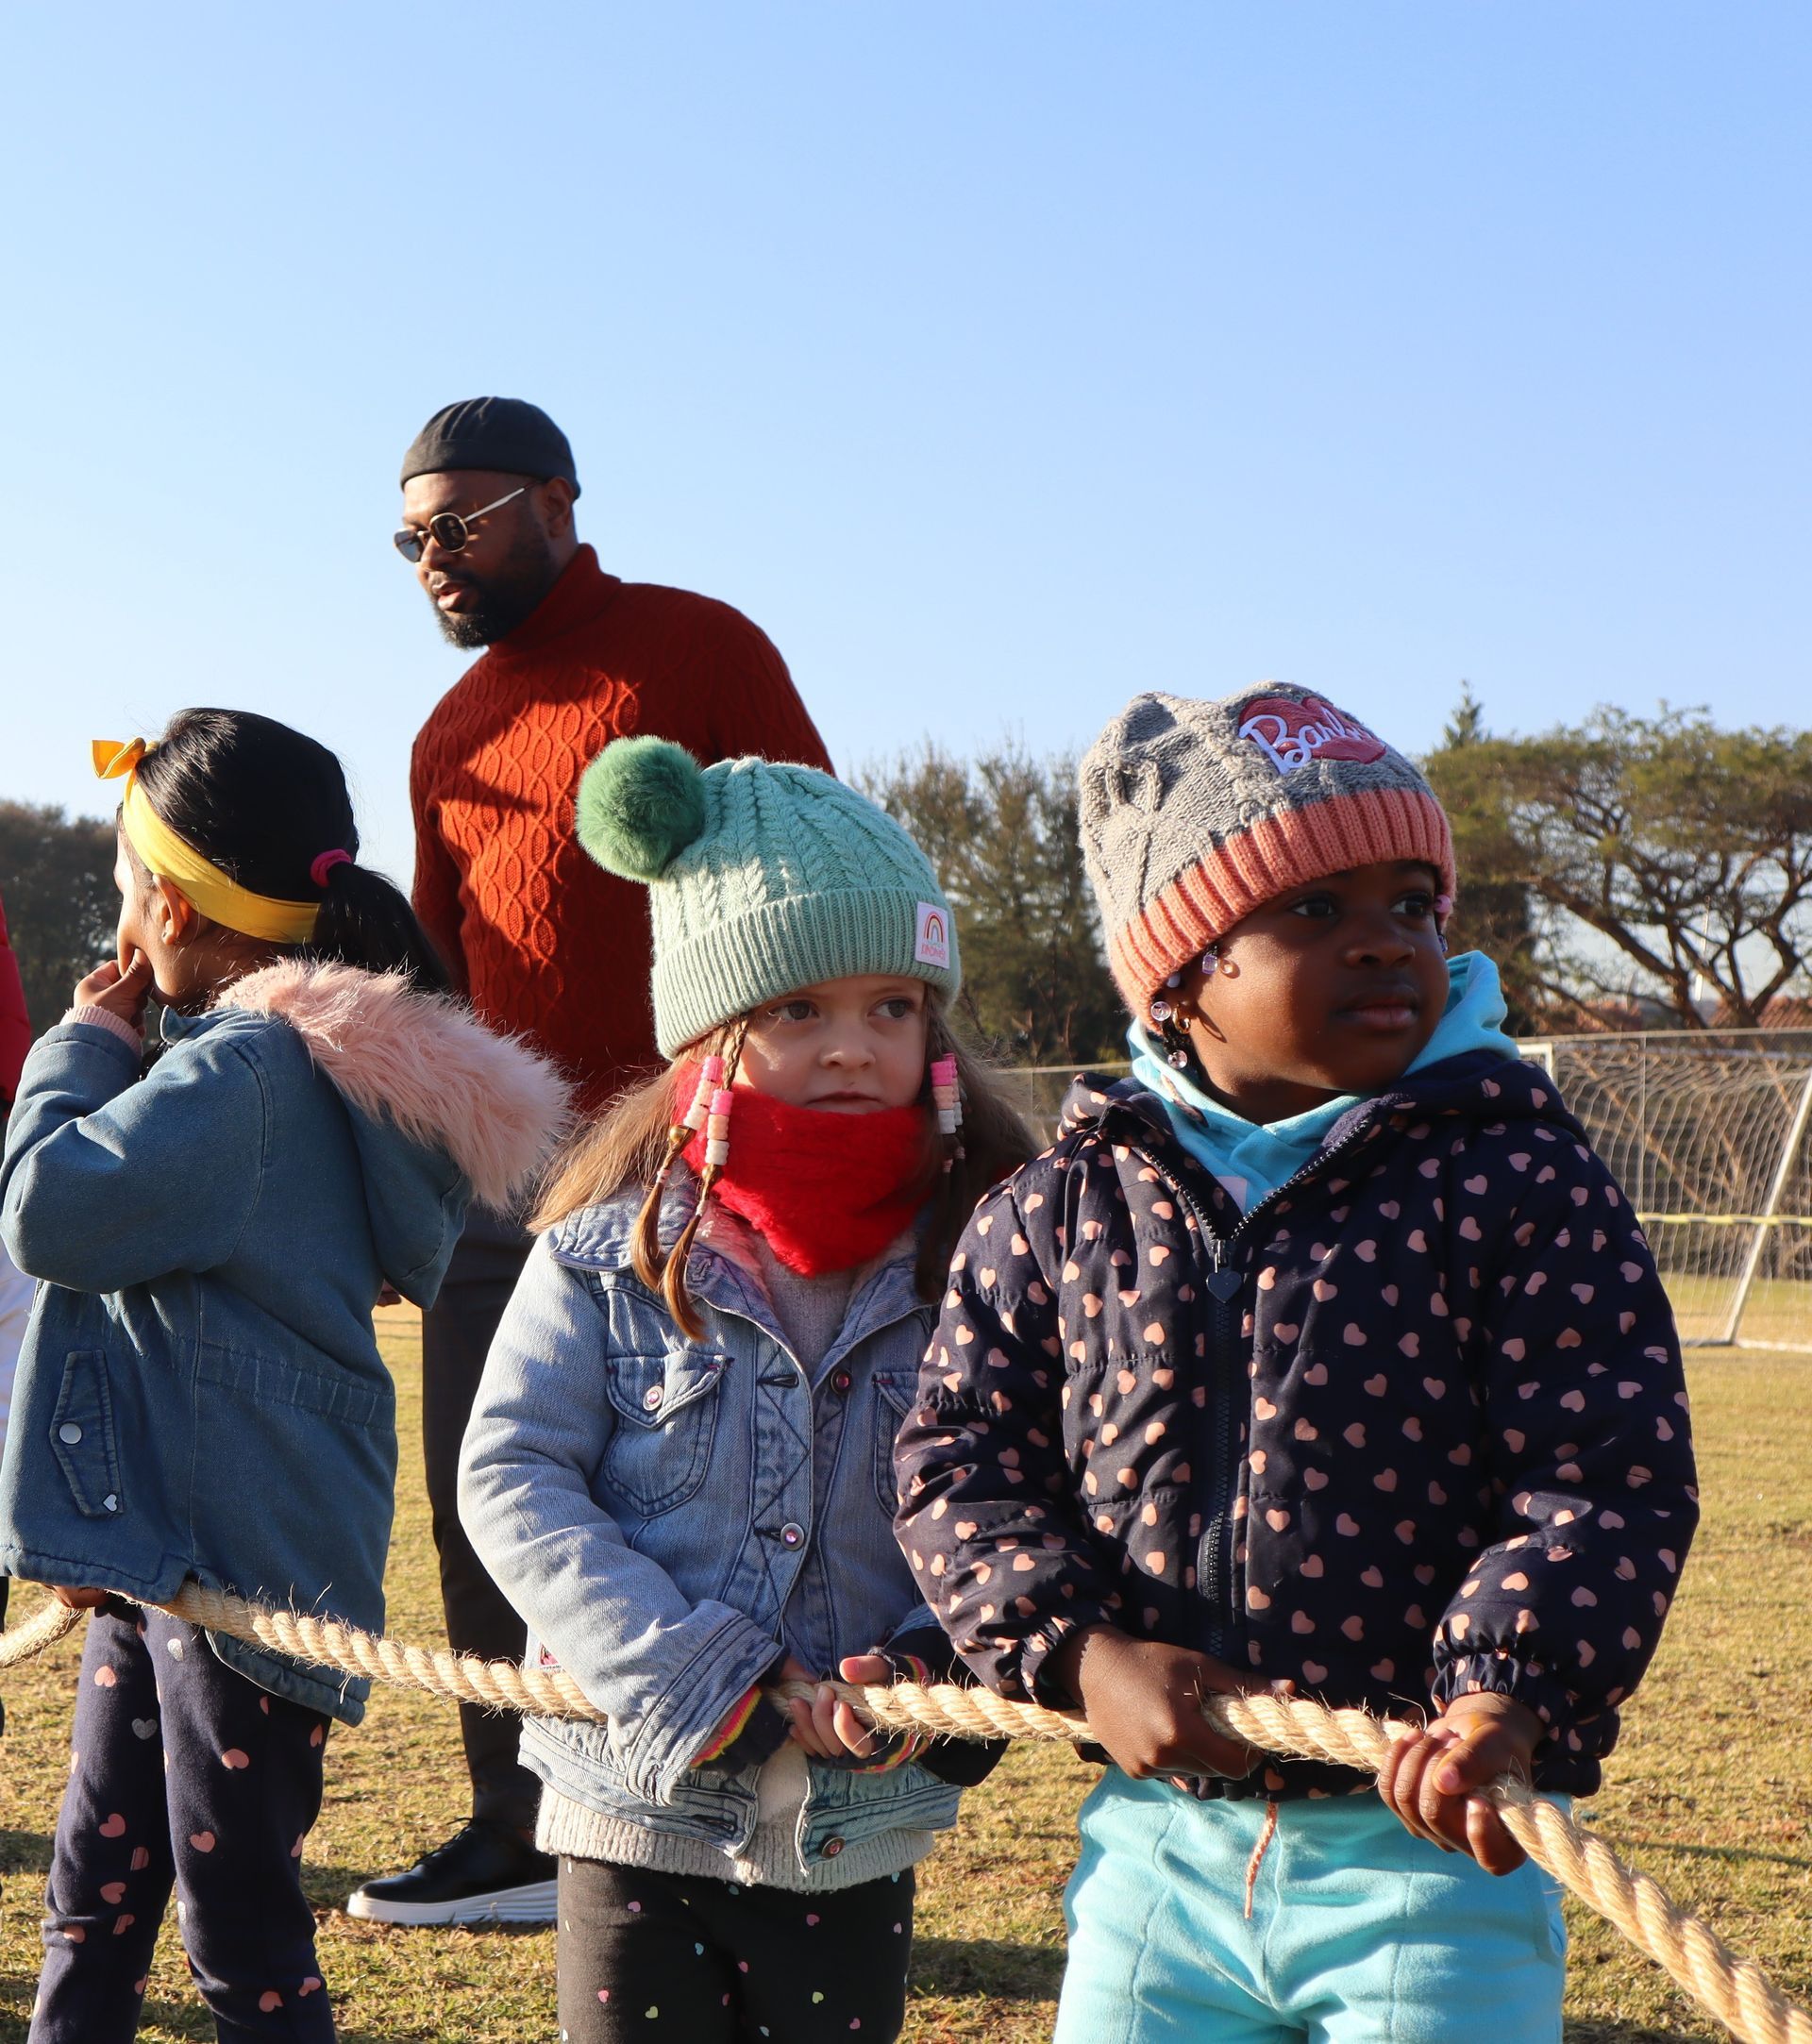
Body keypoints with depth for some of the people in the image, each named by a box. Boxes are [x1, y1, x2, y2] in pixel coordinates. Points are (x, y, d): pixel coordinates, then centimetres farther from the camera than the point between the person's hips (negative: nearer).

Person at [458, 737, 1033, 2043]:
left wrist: (931, 1656, -17)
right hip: (639, 1801, -1)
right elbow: (511, 1475, -10)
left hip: (861, 1825, 2)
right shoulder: (616, 1246, -7)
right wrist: (695, 1678, -17)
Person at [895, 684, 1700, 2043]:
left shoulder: (1518, 1183, -6)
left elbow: (1610, 1471, -11)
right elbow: (960, 1457, 4)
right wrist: (1075, 1648, -12)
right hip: (1160, 1840, 3)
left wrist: (1514, 1694, -27)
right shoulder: (1065, 1207, 2)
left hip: (1430, 1846, -2)